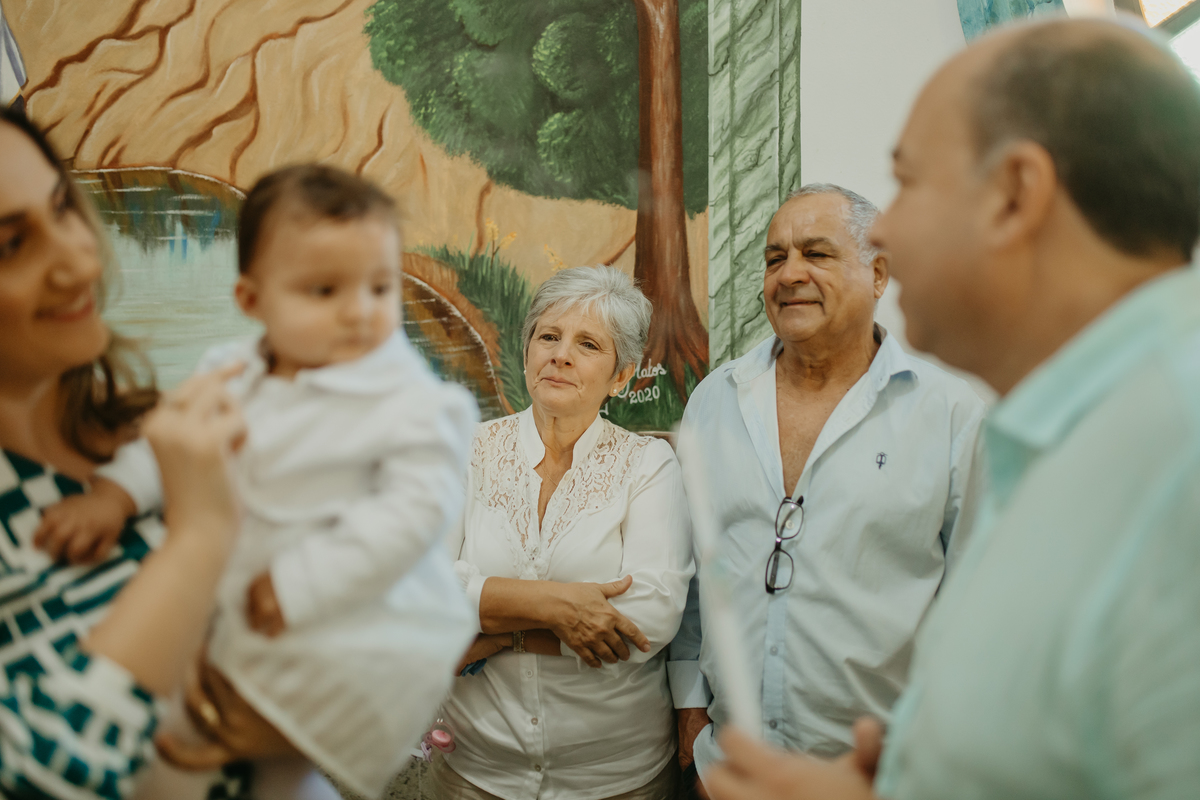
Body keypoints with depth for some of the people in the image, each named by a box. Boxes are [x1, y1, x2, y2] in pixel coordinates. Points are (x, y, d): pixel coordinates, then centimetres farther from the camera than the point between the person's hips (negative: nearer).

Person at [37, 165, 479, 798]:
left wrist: (299, 585, -26)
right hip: (240, 617, 7)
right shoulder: (232, 374, 2)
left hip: (355, 637, -6)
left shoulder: (412, 403, -18)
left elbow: (416, 509, -25)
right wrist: (115, 492, -7)